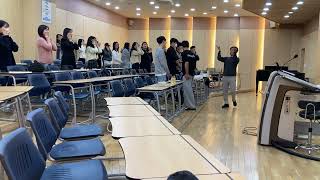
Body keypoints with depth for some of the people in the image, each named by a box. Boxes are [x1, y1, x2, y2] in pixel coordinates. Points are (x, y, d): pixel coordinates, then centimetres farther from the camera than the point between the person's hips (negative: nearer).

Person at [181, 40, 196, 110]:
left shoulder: (184, 53, -12)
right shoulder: (192, 54, 13)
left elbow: (186, 63, -23)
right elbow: (194, 64, 15)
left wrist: (187, 74, -22)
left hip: (187, 74, -9)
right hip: (192, 74, 9)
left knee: (187, 90, -4)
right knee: (189, 89, 14)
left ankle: (191, 106, 0)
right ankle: (189, 105, 19)